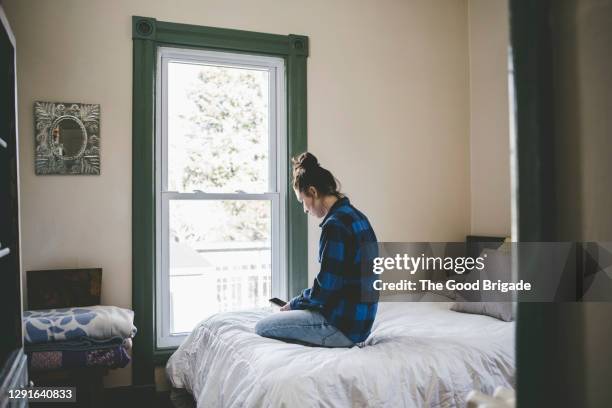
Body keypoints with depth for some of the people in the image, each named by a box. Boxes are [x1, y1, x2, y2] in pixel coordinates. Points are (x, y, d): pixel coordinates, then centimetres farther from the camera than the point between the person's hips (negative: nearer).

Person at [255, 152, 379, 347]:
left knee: (262, 327, 4)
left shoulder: (335, 225, -21)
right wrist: (299, 303, 12)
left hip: (343, 326, -9)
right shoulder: (357, 217, 8)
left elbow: (324, 290, -20)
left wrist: (293, 304, -1)